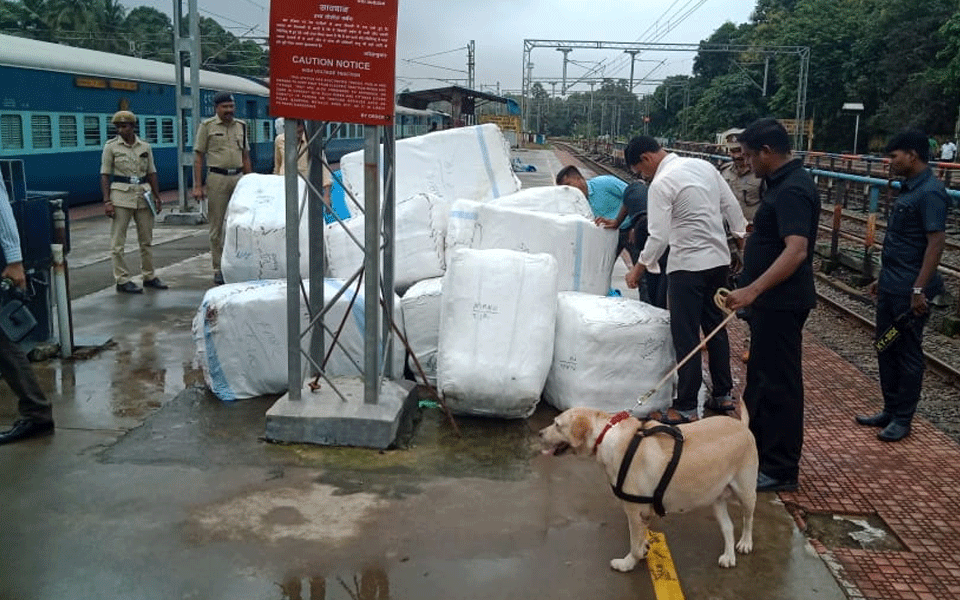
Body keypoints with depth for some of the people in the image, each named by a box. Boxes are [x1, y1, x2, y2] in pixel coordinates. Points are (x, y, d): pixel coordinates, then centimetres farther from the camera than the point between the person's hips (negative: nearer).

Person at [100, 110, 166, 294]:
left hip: (143, 195, 4)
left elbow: (151, 173, 13)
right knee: (118, 241, -4)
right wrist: (107, 201, -10)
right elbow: (105, 175, -3)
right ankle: (122, 280, 2)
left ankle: (149, 276, 21)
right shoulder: (111, 146, -1)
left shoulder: (145, 147, 8)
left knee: (146, 239, 10)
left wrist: (157, 197, 8)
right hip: (121, 195, -3)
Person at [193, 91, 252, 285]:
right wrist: (198, 186, -9)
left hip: (239, 177, 4)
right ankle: (218, 269, 7)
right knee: (217, 226, 0)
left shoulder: (241, 126, 14)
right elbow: (198, 156, -2)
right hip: (217, 178, -4)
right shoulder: (207, 126, 1)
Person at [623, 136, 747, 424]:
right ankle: (723, 395, 28)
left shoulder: (661, 184, -15)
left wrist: (638, 270, -6)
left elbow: (658, 237, -17)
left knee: (686, 336, -1)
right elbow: (731, 206, 12)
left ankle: (686, 408, 5)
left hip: (688, 265, -8)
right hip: (719, 259, 8)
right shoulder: (703, 166, 7)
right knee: (715, 327, 18)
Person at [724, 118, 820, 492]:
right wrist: (753, 291, 25)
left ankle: (781, 470, 9)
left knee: (778, 382, -2)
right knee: (761, 375, 20)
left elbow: (796, 250, -32)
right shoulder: (784, 182, 12)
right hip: (771, 299, 11)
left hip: (782, 302, -11)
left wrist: (753, 290, -40)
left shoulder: (792, 190, -20)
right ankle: (756, 448, 35)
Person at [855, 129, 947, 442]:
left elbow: (936, 242, -21)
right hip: (891, 286, 9)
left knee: (908, 353, 3)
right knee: (886, 348, 15)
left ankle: (903, 419, 15)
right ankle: (890, 410, 27)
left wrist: (919, 289, -24)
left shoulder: (930, 193, -17)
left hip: (909, 290, -9)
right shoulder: (908, 188, 12)